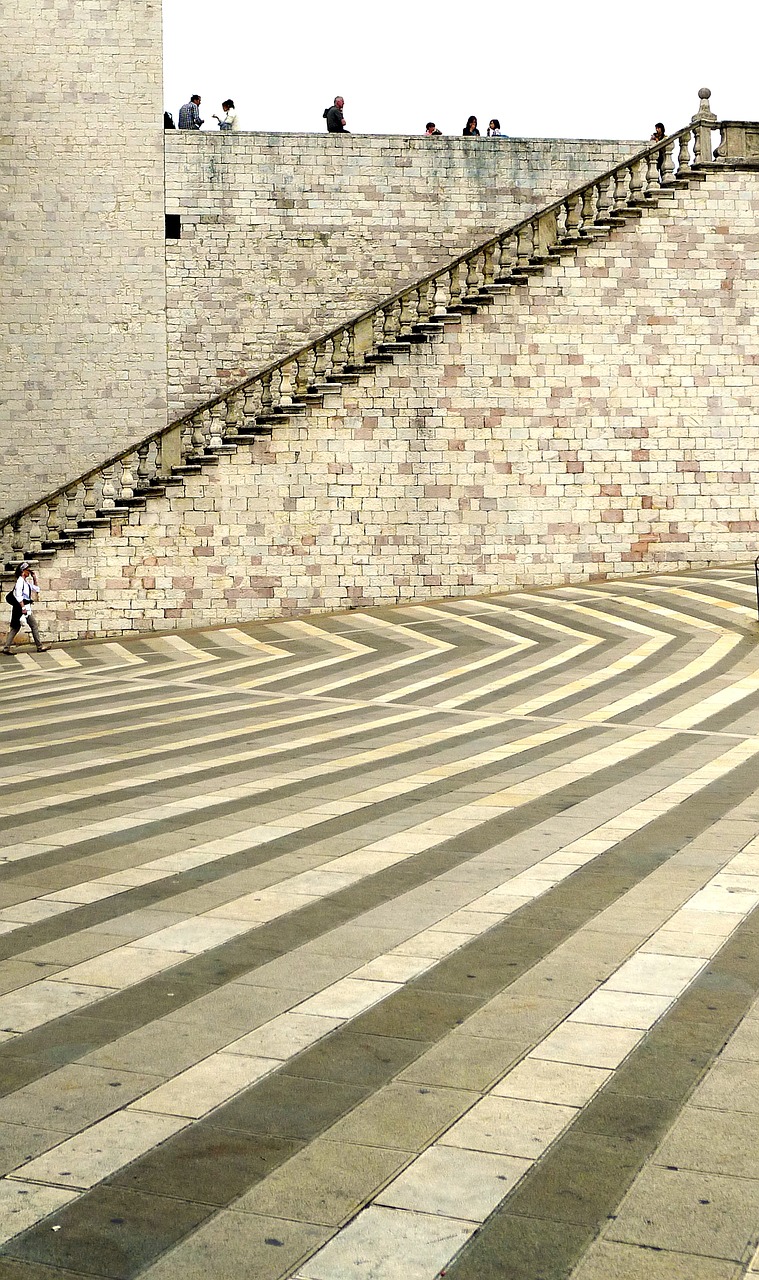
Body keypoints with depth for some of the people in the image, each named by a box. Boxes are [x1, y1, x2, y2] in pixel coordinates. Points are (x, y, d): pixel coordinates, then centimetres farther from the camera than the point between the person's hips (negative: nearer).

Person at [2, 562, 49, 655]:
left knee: (15, 628, 7)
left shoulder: (26, 581, 15)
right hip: (23, 606, -9)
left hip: (26, 606, 9)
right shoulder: (20, 581, -12)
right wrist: (23, 607, -23)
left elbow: (36, 589, 25)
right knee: (34, 625, 0)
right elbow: (18, 595, -20)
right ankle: (39, 646, 7)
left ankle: (6, 648, 4)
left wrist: (34, 578, 14)